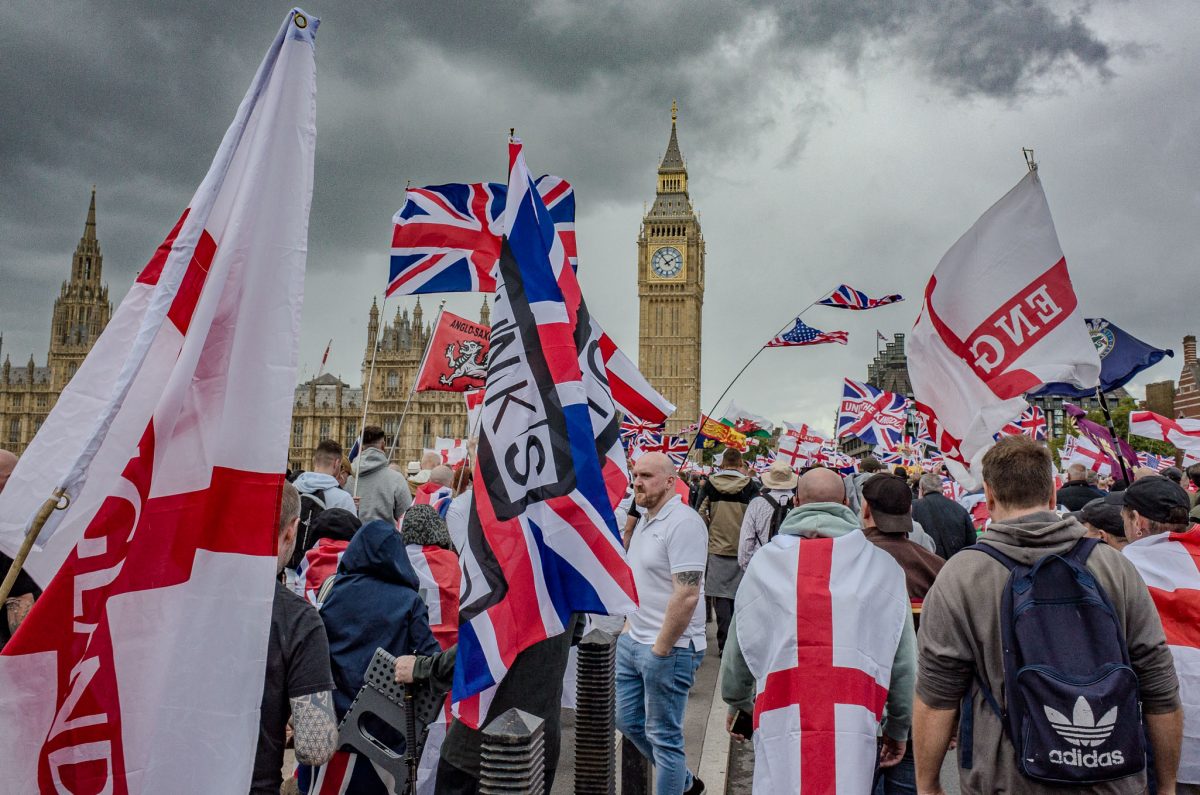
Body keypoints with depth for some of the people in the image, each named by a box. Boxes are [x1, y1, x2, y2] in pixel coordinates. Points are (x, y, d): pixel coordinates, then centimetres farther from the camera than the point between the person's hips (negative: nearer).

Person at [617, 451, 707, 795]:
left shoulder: (682, 523, -19)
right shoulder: (646, 519, 11)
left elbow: (687, 595, -25)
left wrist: (660, 649, -20)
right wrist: (632, 628, 15)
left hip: (668, 649, -10)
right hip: (632, 641, 10)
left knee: (664, 736, 4)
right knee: (628, 720, 20)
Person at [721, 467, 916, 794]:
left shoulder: (765, 561, 3)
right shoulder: (882, 564, 3)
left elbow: (738, 649, 9)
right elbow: (904, 658, 5)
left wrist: (738, 704, 25)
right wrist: (899, 726, 17)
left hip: (781, 719, 0)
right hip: (853, 723, 0)